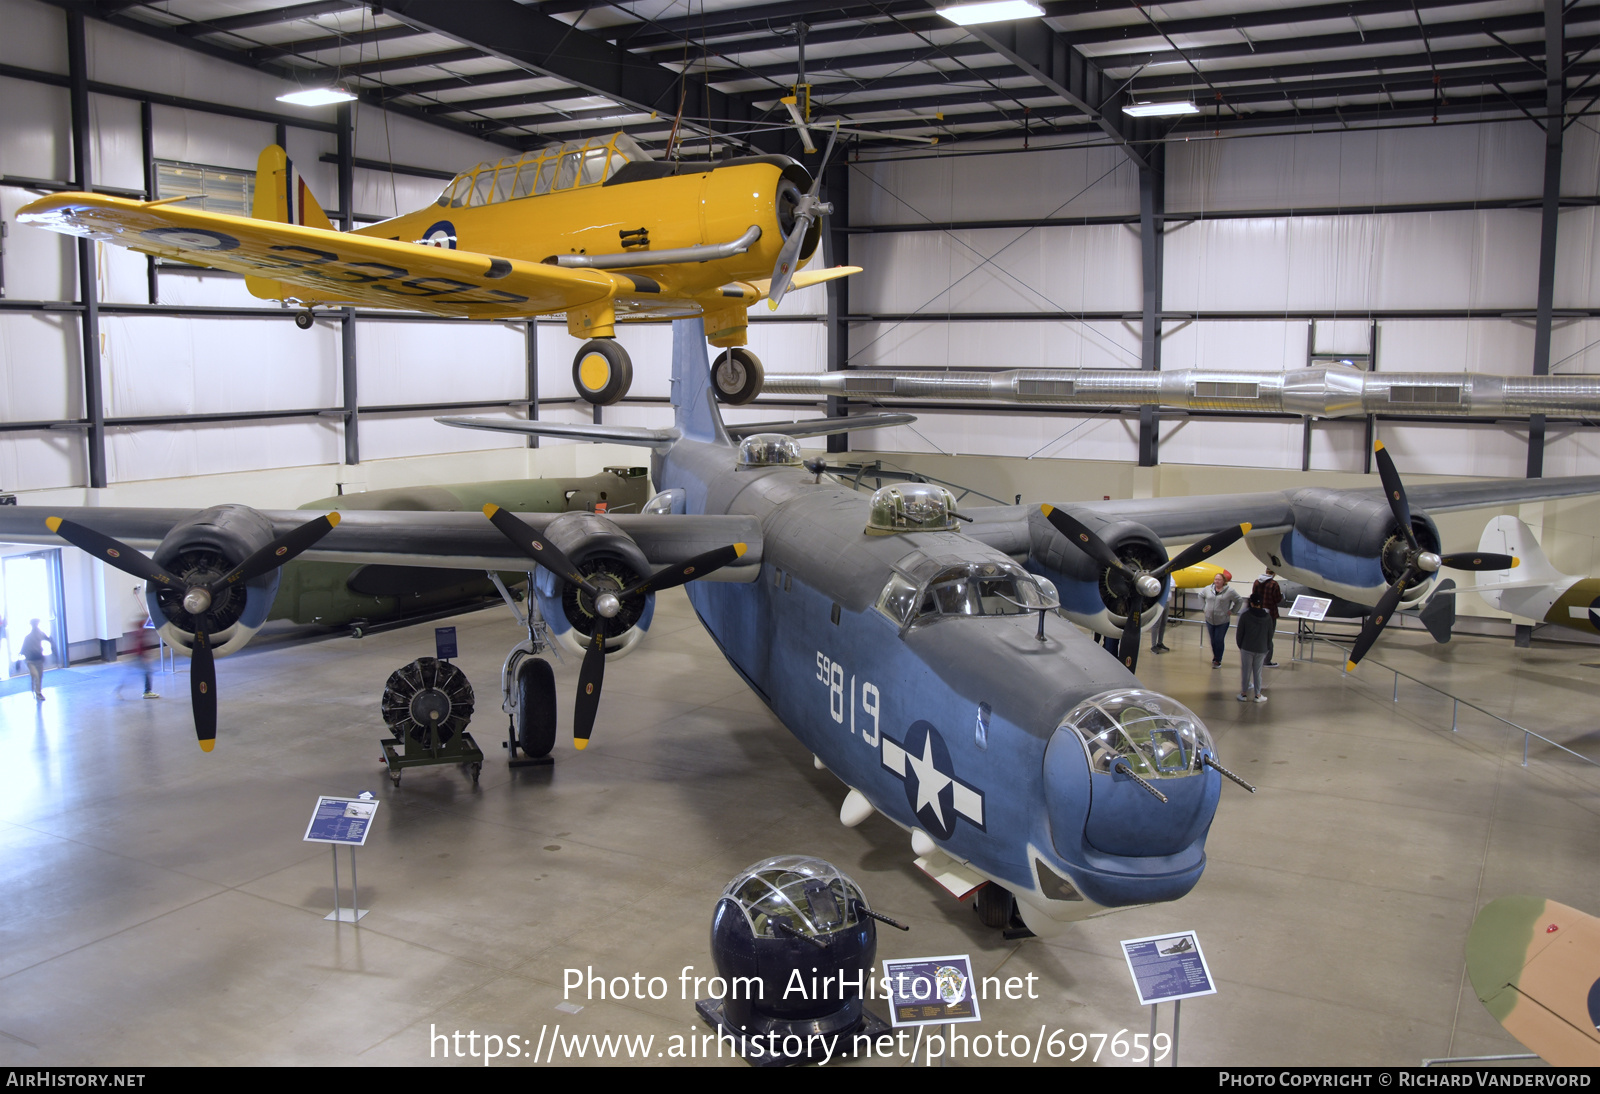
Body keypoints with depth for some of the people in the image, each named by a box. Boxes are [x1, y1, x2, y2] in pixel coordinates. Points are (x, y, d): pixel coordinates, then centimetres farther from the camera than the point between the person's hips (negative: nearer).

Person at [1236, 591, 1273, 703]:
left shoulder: (1244, 615, -11)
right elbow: (1270, 635, 5)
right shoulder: (1267, 616, -3)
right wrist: (1267, 647, 17)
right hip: (1261, 650, 2)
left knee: (1246, 671, 8)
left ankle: (1244, 694, 15)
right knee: (1258, 672, 10)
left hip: (1247, 648, -2)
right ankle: (1257, 695, 15)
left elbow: (1239, 633, -6)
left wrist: (1240, 646, 8)